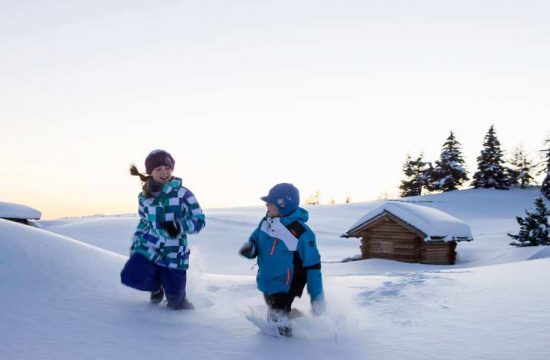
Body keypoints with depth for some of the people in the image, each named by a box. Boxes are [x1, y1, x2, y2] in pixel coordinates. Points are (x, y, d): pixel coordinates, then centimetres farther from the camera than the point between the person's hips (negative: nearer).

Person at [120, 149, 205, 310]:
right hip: (148, 249, 3)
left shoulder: (182, 193, -10)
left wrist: (179, 226, -25)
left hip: (173, 255, -3)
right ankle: (157, 285, 14)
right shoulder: (144, 197, 4)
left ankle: (178, 298, 42)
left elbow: (199, 221, -9)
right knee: (130, 277, -21)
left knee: (175, 301, 0)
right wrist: (134, 245, 15)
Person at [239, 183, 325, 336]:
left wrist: (317, 296, -16)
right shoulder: (266, 222, -6)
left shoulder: (301, 233, -25)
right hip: (266, 285, 7)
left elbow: (313, 266, -18)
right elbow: (255, 242, 10)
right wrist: (249, 249, -15)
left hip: (284, 290, -7)